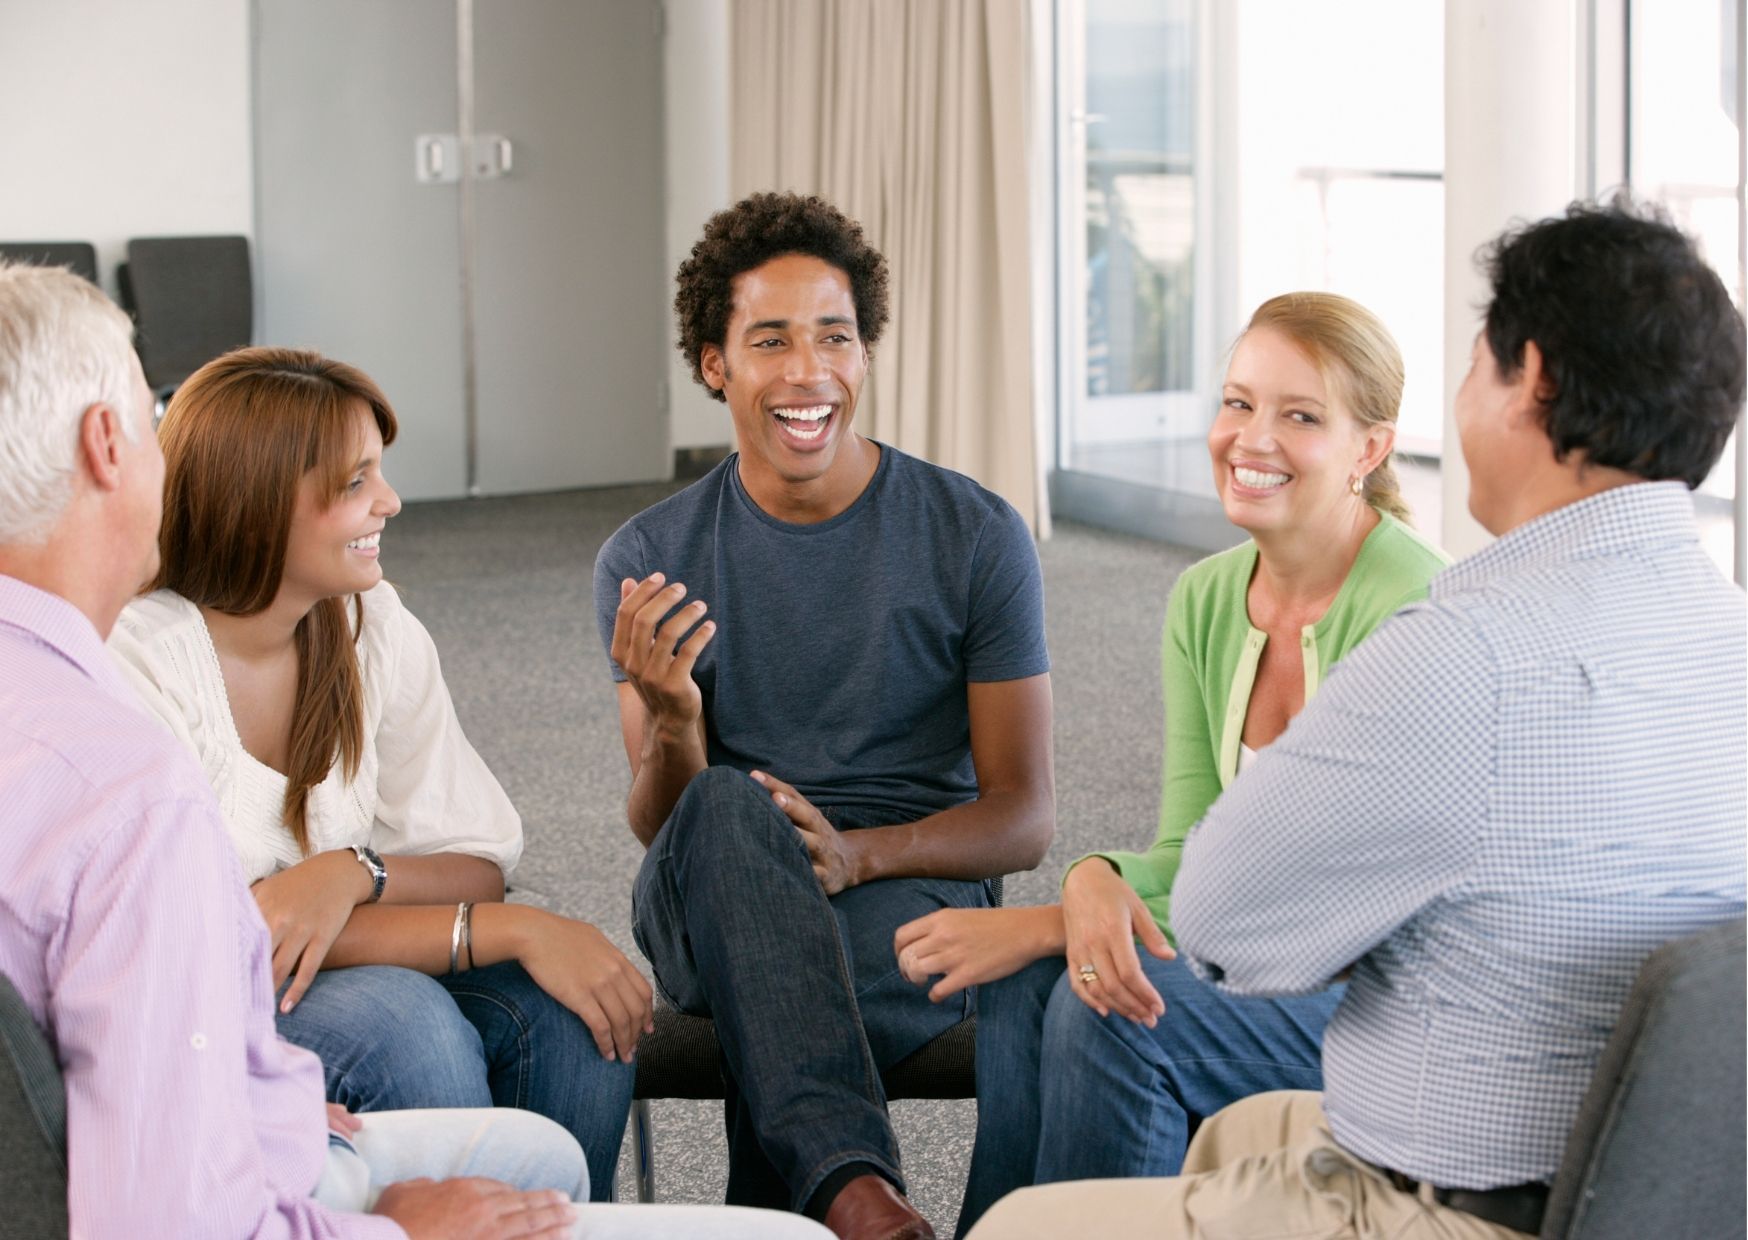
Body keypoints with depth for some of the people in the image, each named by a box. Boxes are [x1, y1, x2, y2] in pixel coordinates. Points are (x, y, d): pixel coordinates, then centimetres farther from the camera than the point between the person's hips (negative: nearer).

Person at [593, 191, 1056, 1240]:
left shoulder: (976, 536, 1)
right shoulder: (649, 562, 5)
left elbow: (1024, 820, 0)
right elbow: (663, 828, 1)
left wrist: (854, 853, -19)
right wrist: (670, 721, -23)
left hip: (912, 895, -1)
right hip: (713, 918, 2)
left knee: (778, 985, -38)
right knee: (728, 806, -37)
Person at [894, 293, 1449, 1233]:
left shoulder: (1411, 611, -20)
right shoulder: (1204, 600, 4)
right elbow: (1196, 846, 1)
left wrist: (1044, 924, -21)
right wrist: (1098, 881, -24)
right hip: (1279, 968, 6)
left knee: (1110, 1009, -26)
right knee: (1025, 985, -18)